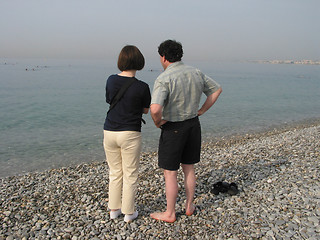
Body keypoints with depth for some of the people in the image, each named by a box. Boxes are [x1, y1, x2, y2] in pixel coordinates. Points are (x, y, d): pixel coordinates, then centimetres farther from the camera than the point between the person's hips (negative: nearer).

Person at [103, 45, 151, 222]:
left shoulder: (111, 80, -2)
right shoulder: (141, 87, -13)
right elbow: (145, 110, 2)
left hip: (109, 132, 4)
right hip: (130, 134, -4)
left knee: (115, 173, 18)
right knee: (130, 175, 11)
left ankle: (114, 209, 30)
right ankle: (128, 212, 23)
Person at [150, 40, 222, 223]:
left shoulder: (164, 79, -19)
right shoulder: (196, 73, 2)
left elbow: (155, 109, -34)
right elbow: (217, 89, 14)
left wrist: (158, 122, -13)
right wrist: (201, 111, 12)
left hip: (173, 129, -6)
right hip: (193, 125, 7)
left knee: (170, 173, 7)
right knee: (189, 168, 19)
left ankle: (170, 214, 21)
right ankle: (189, 206, 33)